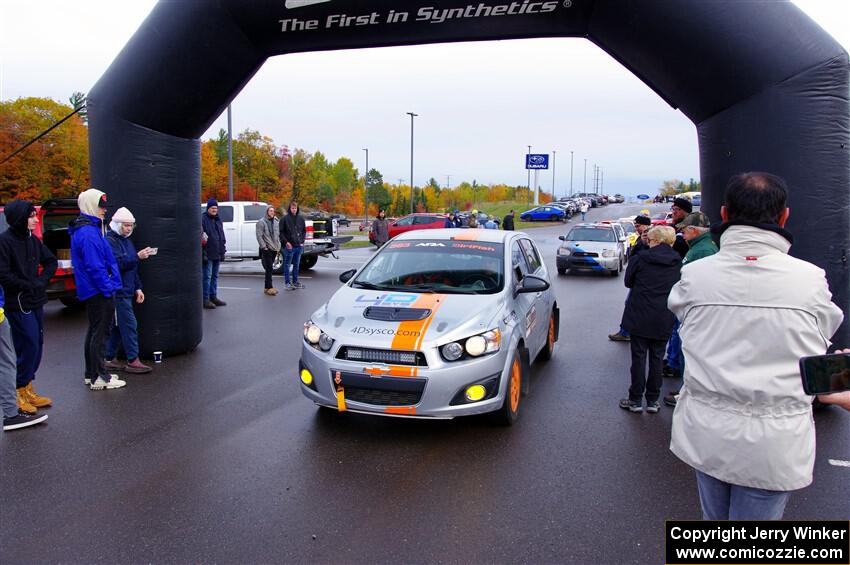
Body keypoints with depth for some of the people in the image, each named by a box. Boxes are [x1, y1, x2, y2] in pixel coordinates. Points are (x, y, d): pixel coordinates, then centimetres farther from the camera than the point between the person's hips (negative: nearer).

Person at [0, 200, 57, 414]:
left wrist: (43, 280, 4)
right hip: (18, 304, -8)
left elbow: (51, 261, 19)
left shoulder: (33, 240, 10)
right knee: (28, 346, -7)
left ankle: (27, 389, 21)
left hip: (36, 302, 8)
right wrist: (28, 286, -12)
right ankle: (20, 392, 6)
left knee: (36, 345, 10)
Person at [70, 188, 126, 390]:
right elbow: (95, 266, -23)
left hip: (93, 291, 11)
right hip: (98, 291, -11)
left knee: (95, 331, 17)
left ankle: (91, 374, 26)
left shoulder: (87, 229, 14)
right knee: (100, 333, -4)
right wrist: (108, 288, -18)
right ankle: (99, 377, 3)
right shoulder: (88, 233, -19)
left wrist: (108, 286, 20)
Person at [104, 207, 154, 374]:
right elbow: (118, 264, -22)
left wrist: (137, 288, 16)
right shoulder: (110, 241, -10)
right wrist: (137, 257, -29)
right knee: (129, 324, -9)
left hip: (126, 291, 9)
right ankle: (133, 361, -4)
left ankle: (110, 359, 20)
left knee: (118, 326, 12)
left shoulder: (126, 240, 17)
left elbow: (132, 267, 21)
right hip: (118, 291, -9)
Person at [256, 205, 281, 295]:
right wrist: (264, 247, -15)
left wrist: (278, 247, 12)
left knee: (269, 268, 11)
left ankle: (267, 287, 17)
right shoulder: (261, 222, -5)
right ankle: (270, 288, -9)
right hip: (266, 249, -6)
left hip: (274, 249, 6)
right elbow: (259, 236, -10)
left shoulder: (276, 222, 14)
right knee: (269, 268, -10)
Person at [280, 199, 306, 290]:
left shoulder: (301, 218, 7)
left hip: (299, 246, 5)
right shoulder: (285, 218, -6)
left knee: (297, 265, 13)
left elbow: (304, 231, 16)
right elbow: (281, 232, -5)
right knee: (287, 265, 2)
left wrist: (302, 241, 6)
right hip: (289, 246, -5)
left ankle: (295, 282, 23)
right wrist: (286, 242, -12)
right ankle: (287, 283, 8)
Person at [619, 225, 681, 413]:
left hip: (640, 317, -2)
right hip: (663, 320, 3)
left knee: (638, 357, 5)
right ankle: (652, 401, 17)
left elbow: (628, 281, 3)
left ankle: (636, 400, 11)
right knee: (657, 359, 11)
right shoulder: (678, 262, -2)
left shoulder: (641, 258, -10)